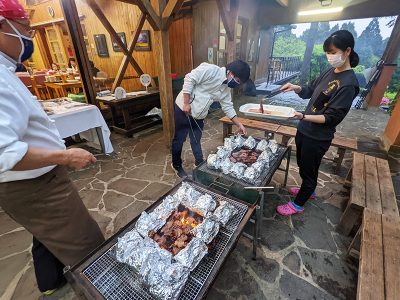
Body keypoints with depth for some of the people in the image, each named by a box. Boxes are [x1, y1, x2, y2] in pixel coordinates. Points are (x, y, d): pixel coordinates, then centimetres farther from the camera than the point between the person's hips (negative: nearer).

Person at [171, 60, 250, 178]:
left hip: (199, 116, 7)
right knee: (179, 139, 5)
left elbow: (228, 108, 12)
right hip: (184, 109, -7)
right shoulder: (211, 70, -17)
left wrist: (240, 125, 8)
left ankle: (200, 163, 36)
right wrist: (186, 103, -21)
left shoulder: (226, 89, 8)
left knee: (196, 141, 17)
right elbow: (189, 79, -19)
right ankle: (176, 165, 26)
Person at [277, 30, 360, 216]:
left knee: (308, 170, 8)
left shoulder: (348, 84, -19)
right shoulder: (330, 73, 6)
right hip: (305, 130, 9)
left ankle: (298, 205, 29)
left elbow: (331, 118, -21)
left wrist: (303, 117, -32)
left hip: (317, 137, -8)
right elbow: (309, 91, 14)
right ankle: (309, 190, 51)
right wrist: (295, 88, -6)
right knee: (303, 165, 25)